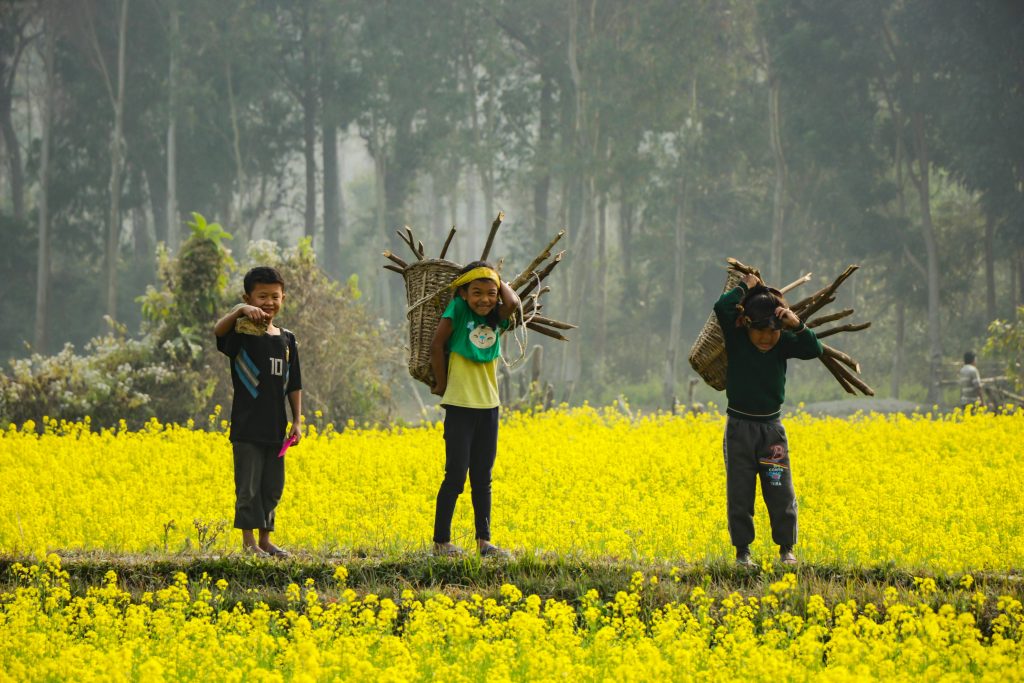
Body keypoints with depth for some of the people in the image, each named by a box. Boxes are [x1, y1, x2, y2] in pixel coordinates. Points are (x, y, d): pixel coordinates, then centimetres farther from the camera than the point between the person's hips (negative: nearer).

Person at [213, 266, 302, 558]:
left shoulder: (287, 339, 10)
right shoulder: (243, 333, -7)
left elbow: (294, 384, 14)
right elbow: (218, 330, -30)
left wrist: (297, 421, 9)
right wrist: (240, 311, -43)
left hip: (275, 427, 6)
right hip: (247, 426, -6)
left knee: (272, 487, 11)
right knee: (248, 486, -3)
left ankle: (265, 539, 21)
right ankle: (249, 542, 2)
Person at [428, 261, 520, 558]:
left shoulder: (497, 318, 5)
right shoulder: (458, 310, -7)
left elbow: (513, 303, -17)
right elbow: (436, 346, -7)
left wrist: (499, 281, -1)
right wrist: (442, 385, -4)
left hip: (488, 407, 5)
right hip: (459, 406, -5)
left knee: (482, 479, 10)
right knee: (456, 476, -4)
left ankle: (484, 540, 14)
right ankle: (441, 541, 2)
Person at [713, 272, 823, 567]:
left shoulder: (783, 343, -5)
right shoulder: (736, 337, -10)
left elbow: (814, 350, -18)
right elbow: (722, 307, -25)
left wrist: (797, 326, -32)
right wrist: (745, 286, -12)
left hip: (771, 426, 1)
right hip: (739, 425, -1)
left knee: (781, 491, 4)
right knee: (740, 492, 4)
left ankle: (787, 548, 16)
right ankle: (742, 550, 13)